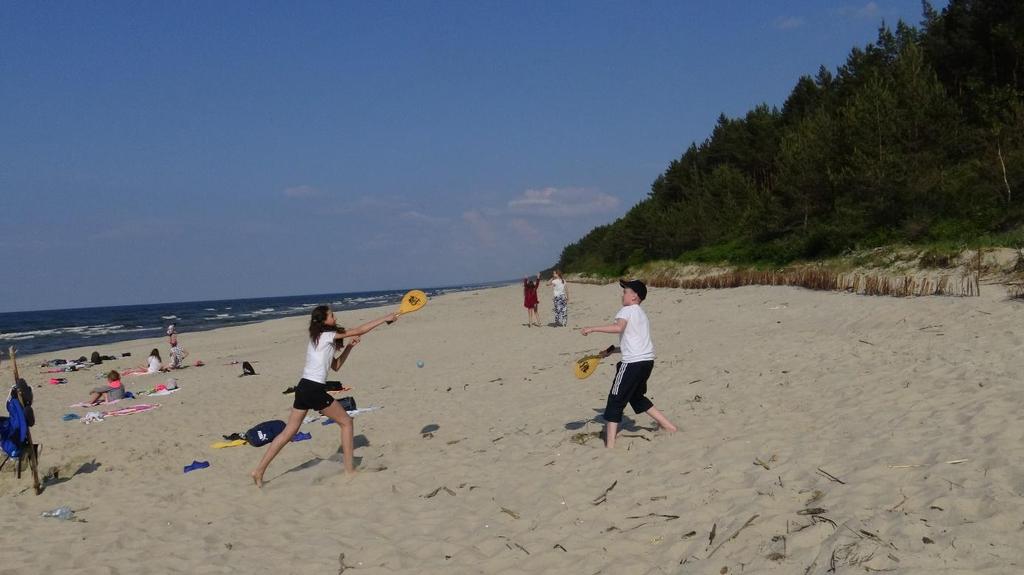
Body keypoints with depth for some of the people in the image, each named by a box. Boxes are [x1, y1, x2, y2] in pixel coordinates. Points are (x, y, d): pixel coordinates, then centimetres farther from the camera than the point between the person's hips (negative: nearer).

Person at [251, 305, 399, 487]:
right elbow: (360, 330, -7)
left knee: (288, 432, 10)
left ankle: (259, 470, 8)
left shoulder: (318, 338, 19)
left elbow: (336, 365, 24)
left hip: (303, 387, 9)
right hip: (315, 390, -9)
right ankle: (349, 469, 8)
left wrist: (350, 346, 16)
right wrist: (386, 318, -1)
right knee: (346, 422, 6)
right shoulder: (327, 335, -7)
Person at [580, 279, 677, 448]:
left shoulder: (627, 310, -5)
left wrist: (592, 329, -25)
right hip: (647, 360, 9)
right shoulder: (641, 314, 23)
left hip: (633, 362, -9)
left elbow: (618, 327, -28)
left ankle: (610, 446, -6)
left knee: (615, 401, -3)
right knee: (637, 397, 27)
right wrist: (612, 350, 23)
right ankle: (668, 426, 27)